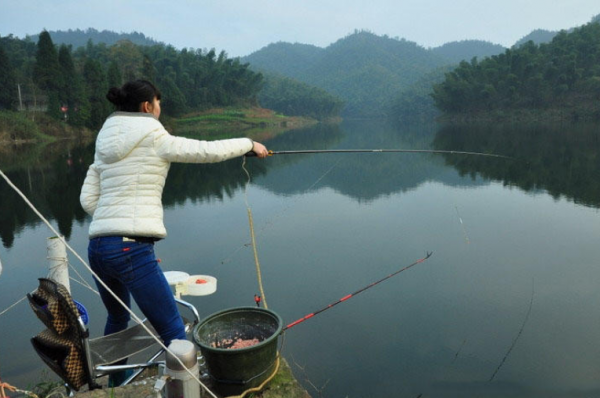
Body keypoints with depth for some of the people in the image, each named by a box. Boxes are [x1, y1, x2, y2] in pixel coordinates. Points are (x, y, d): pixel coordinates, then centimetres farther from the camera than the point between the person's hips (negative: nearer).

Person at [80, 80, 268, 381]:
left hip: (98, 247, 8)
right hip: (132, 249, -8)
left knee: (117, 319, 29)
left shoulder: (107, 144, 16)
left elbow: (88, 200, 11)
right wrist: (249, 144, 12)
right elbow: (208, 151, -2)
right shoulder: (153, 137, -3)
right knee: (174, 332, -1)